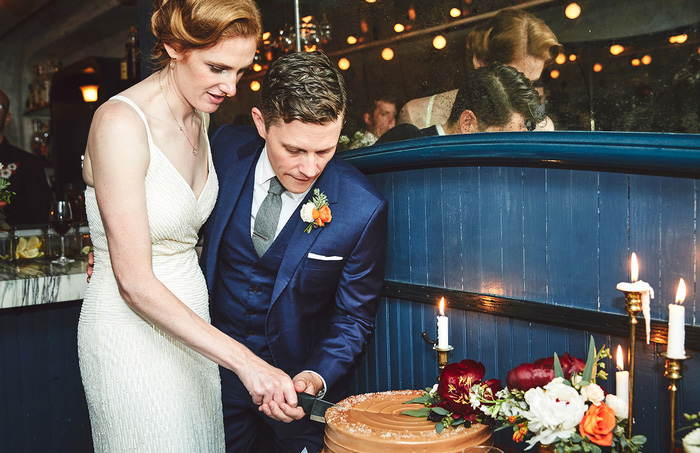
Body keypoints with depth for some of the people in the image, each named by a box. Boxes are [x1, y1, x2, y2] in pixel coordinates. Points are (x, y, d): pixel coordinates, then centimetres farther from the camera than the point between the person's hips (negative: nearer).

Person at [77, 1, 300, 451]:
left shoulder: (200, 119, 4)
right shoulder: (120, 122, -20)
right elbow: (134, 280, -23)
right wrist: (243, 360, -26)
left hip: (189, 324, 7)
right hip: (132, 332, -7)